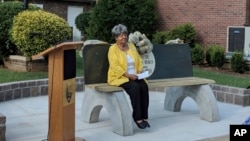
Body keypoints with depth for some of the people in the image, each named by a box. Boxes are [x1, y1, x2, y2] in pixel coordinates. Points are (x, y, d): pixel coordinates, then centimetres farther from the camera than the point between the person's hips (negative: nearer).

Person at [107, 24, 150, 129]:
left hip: (134, 76, 5)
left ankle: (144, 116, -23)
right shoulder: (113, 49, -4)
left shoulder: (131, 46, 15)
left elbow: (139, 61, 15)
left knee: (144, 86, -25)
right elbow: (115, 66, -15)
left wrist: (139, 71, -4)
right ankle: (137, 118, -27)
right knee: (134, 87, -32)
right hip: (119, 77, -5)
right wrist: (128, 75, -22)